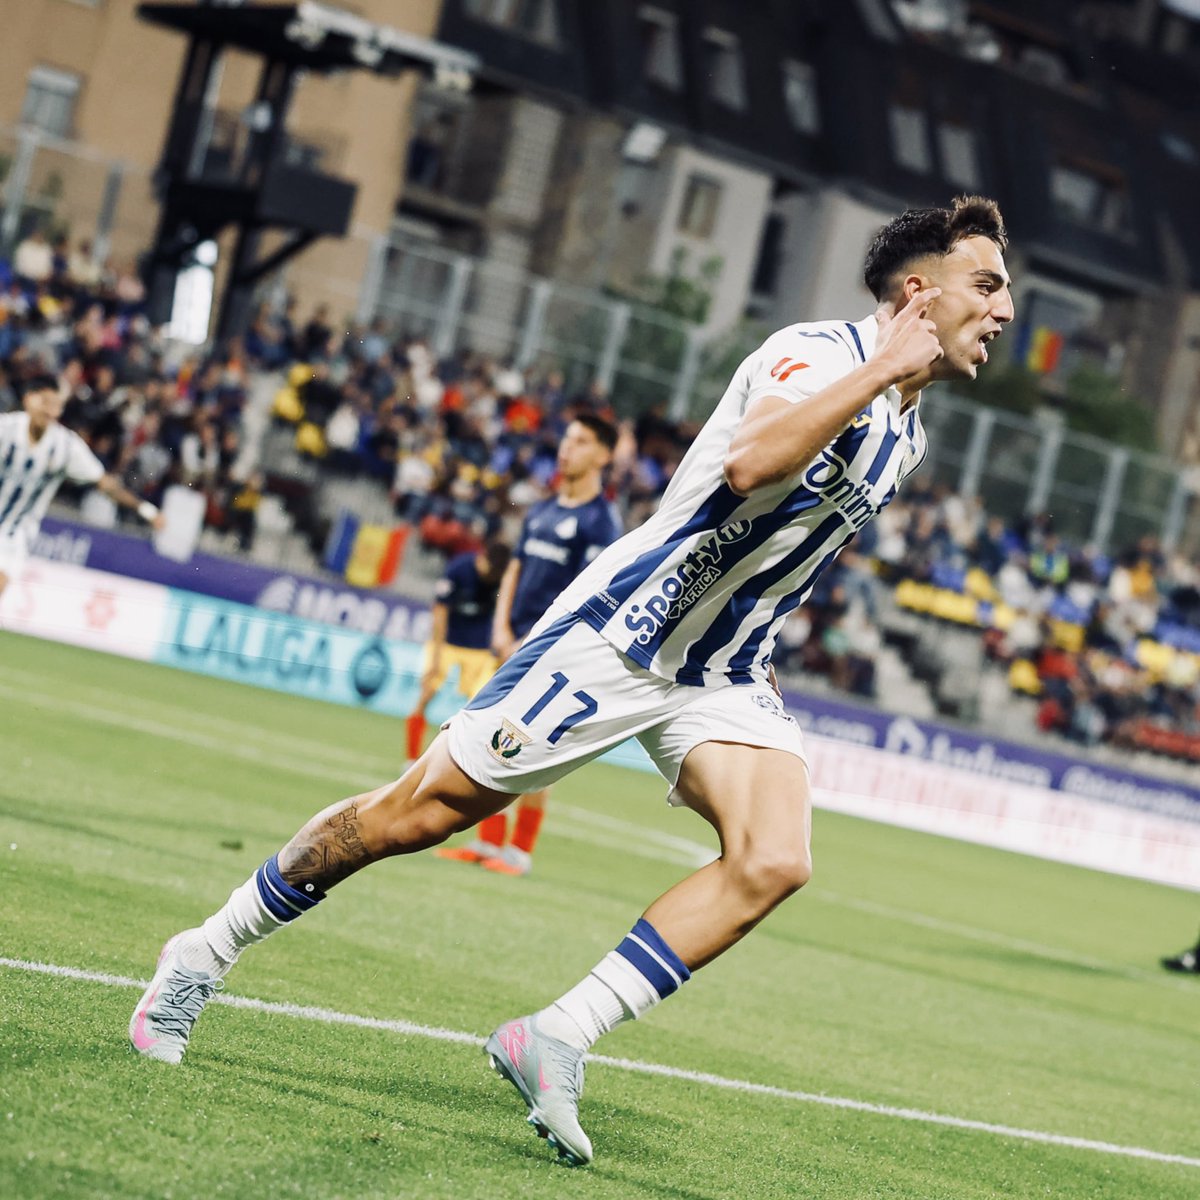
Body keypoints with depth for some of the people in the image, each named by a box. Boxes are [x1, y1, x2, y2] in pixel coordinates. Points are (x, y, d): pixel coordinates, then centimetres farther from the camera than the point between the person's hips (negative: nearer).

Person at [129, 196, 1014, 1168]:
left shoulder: (907, 431, 11)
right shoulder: (820, 353, -16)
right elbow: (749, 464, -38)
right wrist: (881, 369, -32)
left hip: (722, 679, 8)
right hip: (616, 637, -7)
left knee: (774, 862, -20)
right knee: (415, 815, -3)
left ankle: (556, 1039, -16)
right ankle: (206, 954, 17)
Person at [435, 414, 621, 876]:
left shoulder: (600, 521, -7)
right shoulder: (542, 512, 15)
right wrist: (502, 628, 3)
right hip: (518, 644, 7)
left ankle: (520, 849, 1)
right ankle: (489, 840, 13)